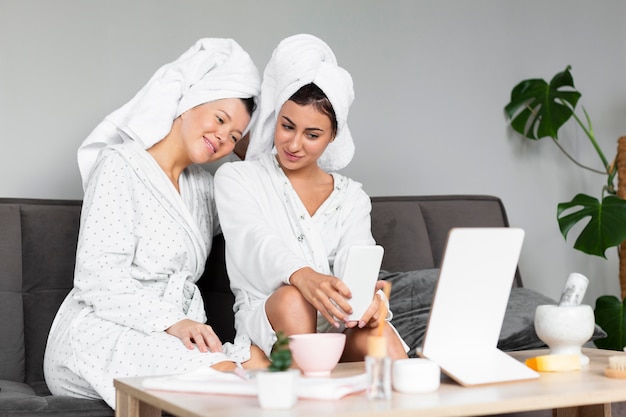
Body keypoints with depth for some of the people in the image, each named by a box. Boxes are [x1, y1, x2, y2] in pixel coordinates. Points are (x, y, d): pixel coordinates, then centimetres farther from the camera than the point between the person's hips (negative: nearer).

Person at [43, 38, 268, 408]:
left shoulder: (202, 185, 21)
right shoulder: (120, 165, -2)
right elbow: (99, 278, -13)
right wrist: (172, 322, -24)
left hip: (173, 334, 7)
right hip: (99, 338, -6)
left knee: (257, 363, -27)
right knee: (223, 373, -34)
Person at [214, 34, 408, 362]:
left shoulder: (352, 197, 19)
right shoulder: (235, 179, 9)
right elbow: (254, 240, -13)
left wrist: (368, 296, -28)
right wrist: (302, 276, -37)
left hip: (340, 323, 2)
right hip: (265, 319, -2)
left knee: (378, 334, -34)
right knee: (292, 298, -38)